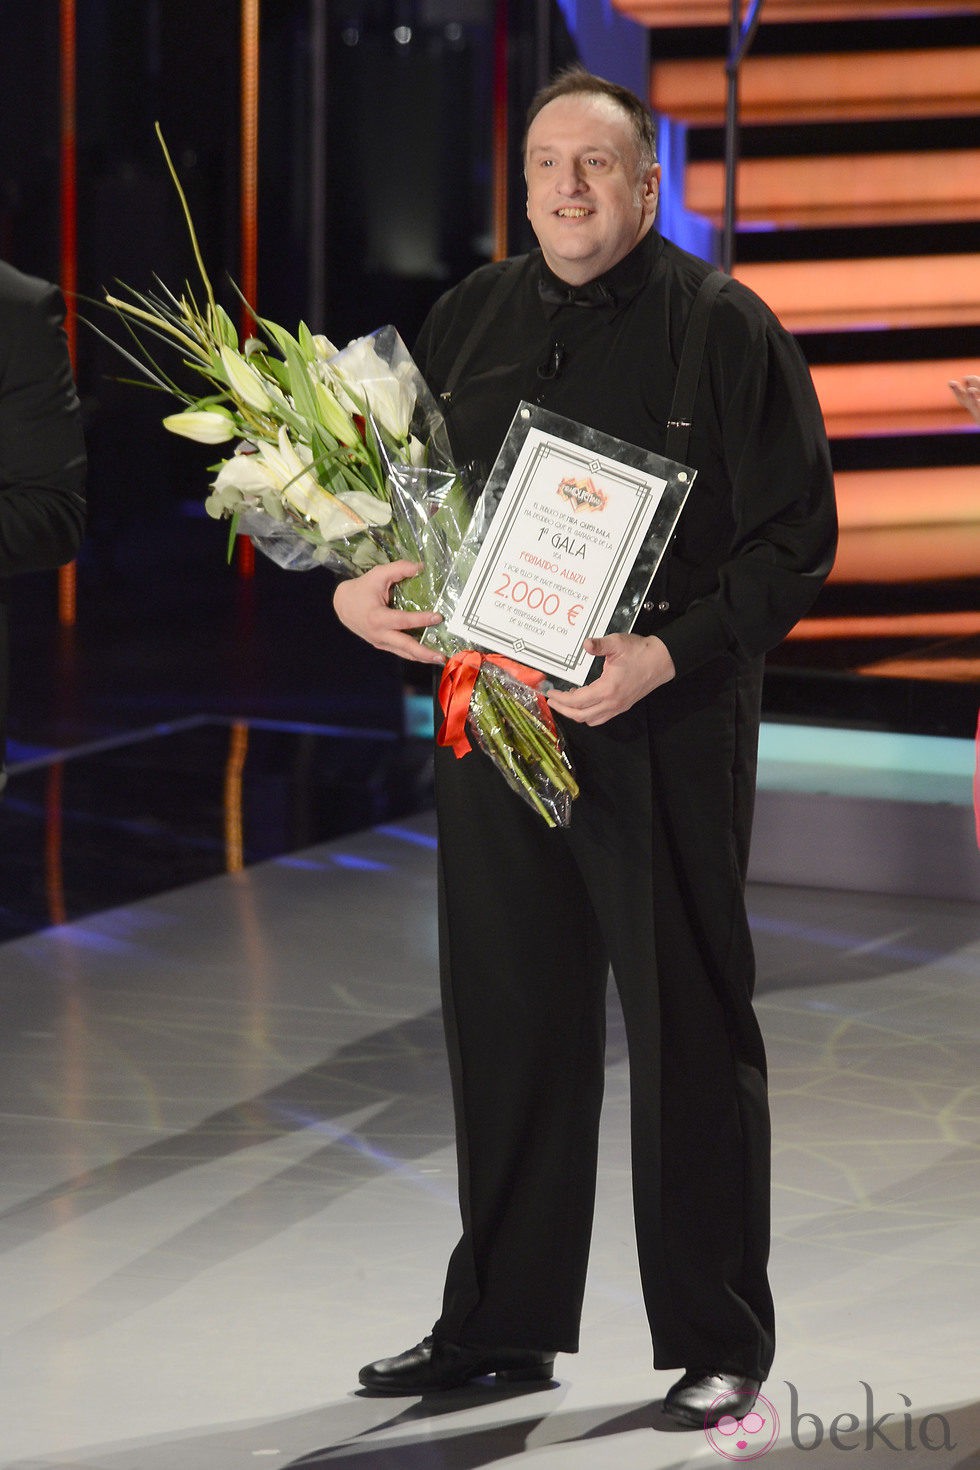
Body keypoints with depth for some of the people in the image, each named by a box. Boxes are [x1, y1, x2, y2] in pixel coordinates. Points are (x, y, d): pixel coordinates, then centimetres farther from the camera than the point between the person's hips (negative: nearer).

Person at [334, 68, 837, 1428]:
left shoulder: (725, 331, -5)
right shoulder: (472, 321, 10)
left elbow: (796, 539, -8)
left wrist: (668, 652, -20)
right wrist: (355, 585, -1)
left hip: (667, 728, -5)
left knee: (689, 1032, 1)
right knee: (506, 1026, 11)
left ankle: (719, 1343, 12)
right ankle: (501, 1326, 23)